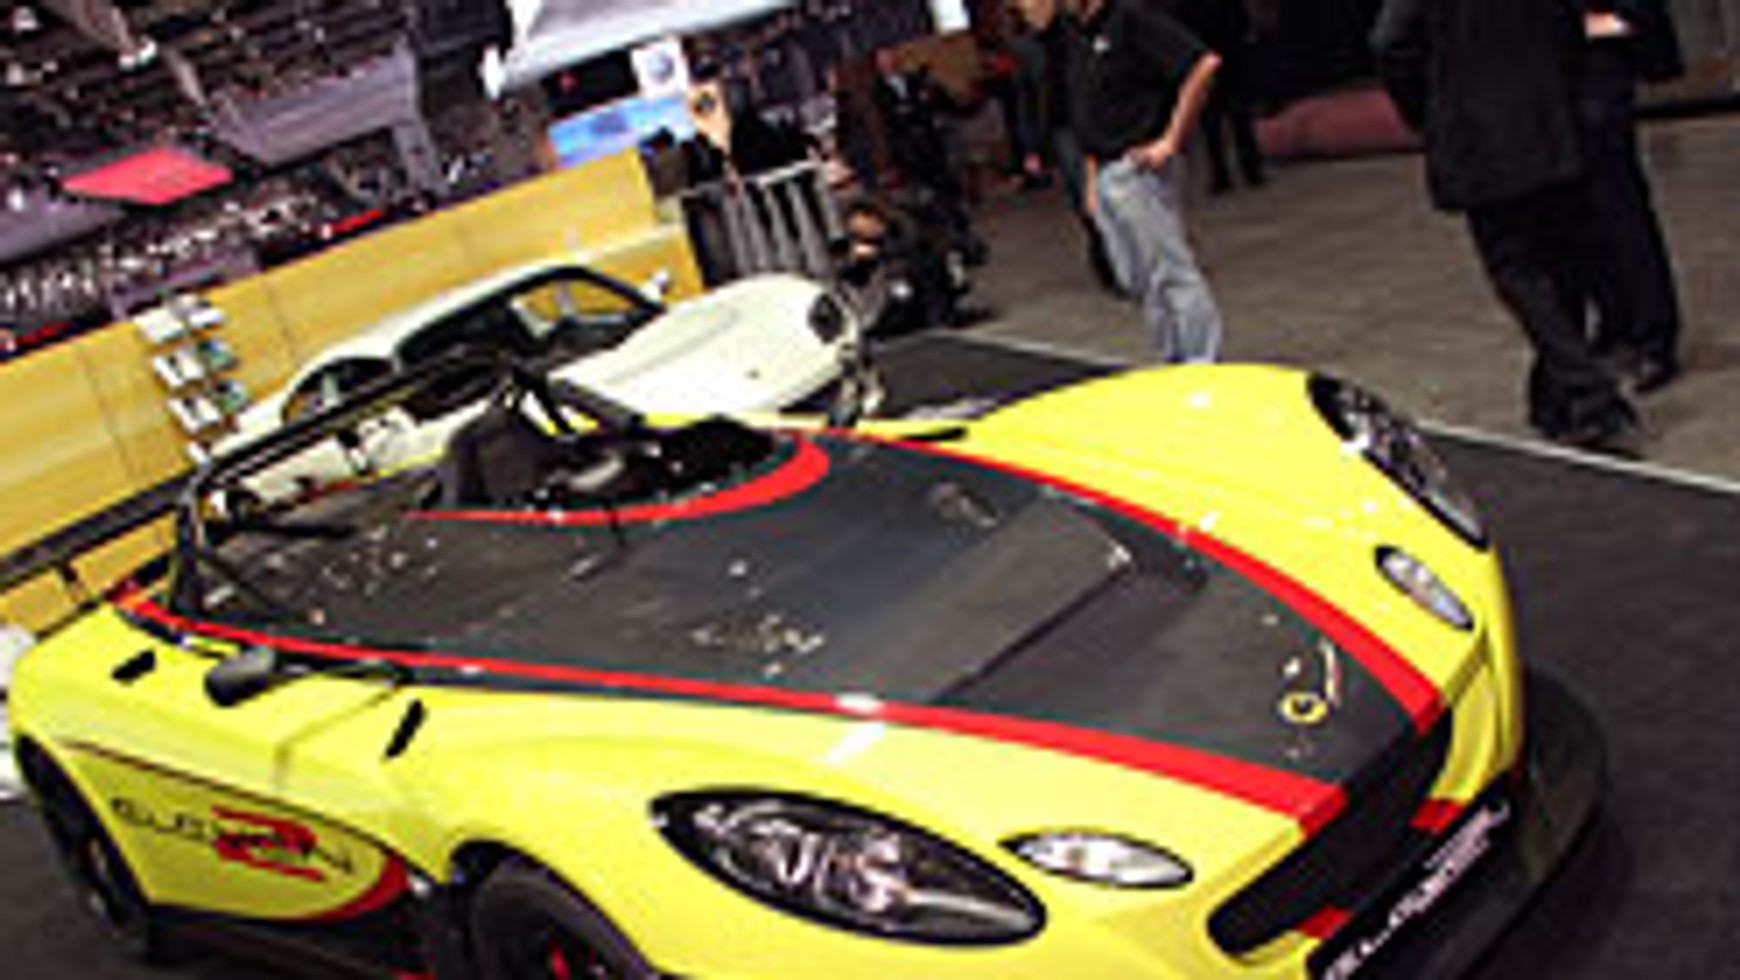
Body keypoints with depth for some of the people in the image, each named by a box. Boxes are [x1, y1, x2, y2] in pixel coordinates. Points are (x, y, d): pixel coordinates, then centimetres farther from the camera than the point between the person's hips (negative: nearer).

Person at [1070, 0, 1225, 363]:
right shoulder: (1085, 39, 16)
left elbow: (1205, 64, -19)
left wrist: (1171, 140, -17)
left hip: (1137, 168, -9)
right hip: (1105, 175, 9)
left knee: (1170, 271, -6)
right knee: (1137, 278, 13)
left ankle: (1204, 364, -1)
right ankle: (1174, 361, 22)